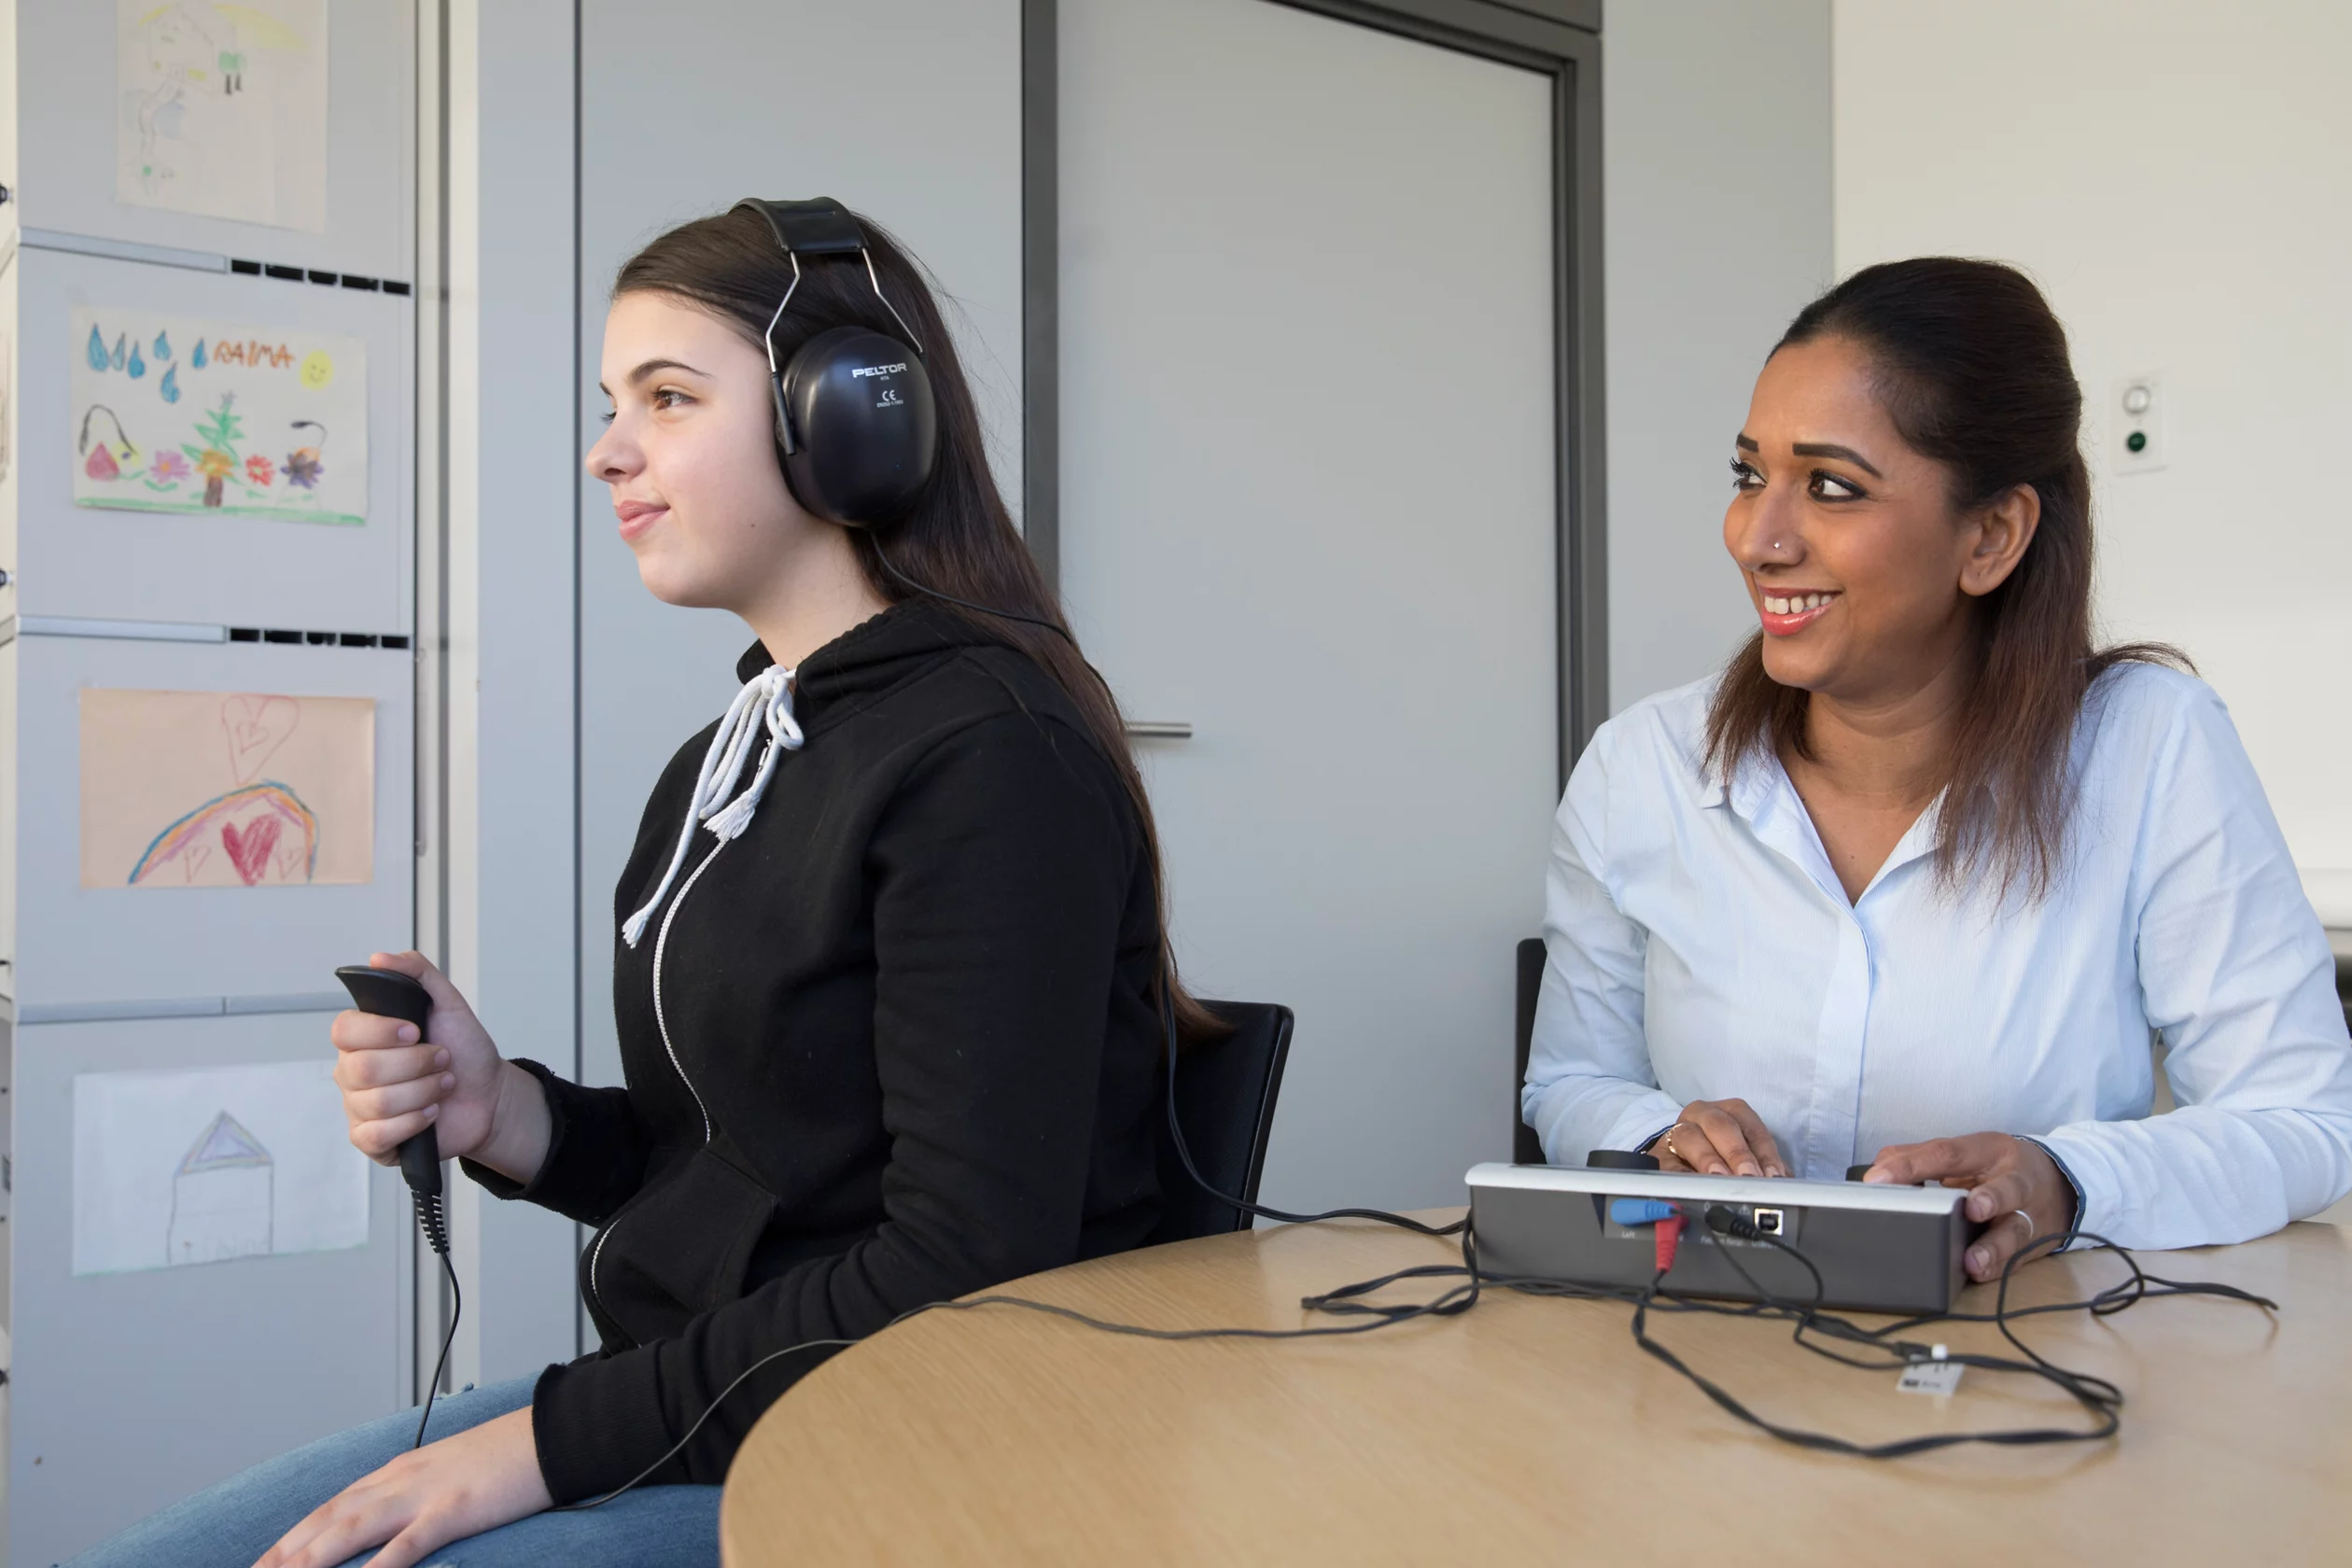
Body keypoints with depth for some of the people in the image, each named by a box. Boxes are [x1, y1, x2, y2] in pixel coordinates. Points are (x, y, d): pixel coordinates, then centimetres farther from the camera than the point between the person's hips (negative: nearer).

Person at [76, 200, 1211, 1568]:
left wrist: (556, 1437, -16)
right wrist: (503, 1114, -4)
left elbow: (969, 1274, -21)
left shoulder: (991, 758, -18)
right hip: (687, 1405, 8)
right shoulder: (723, 762, 10)